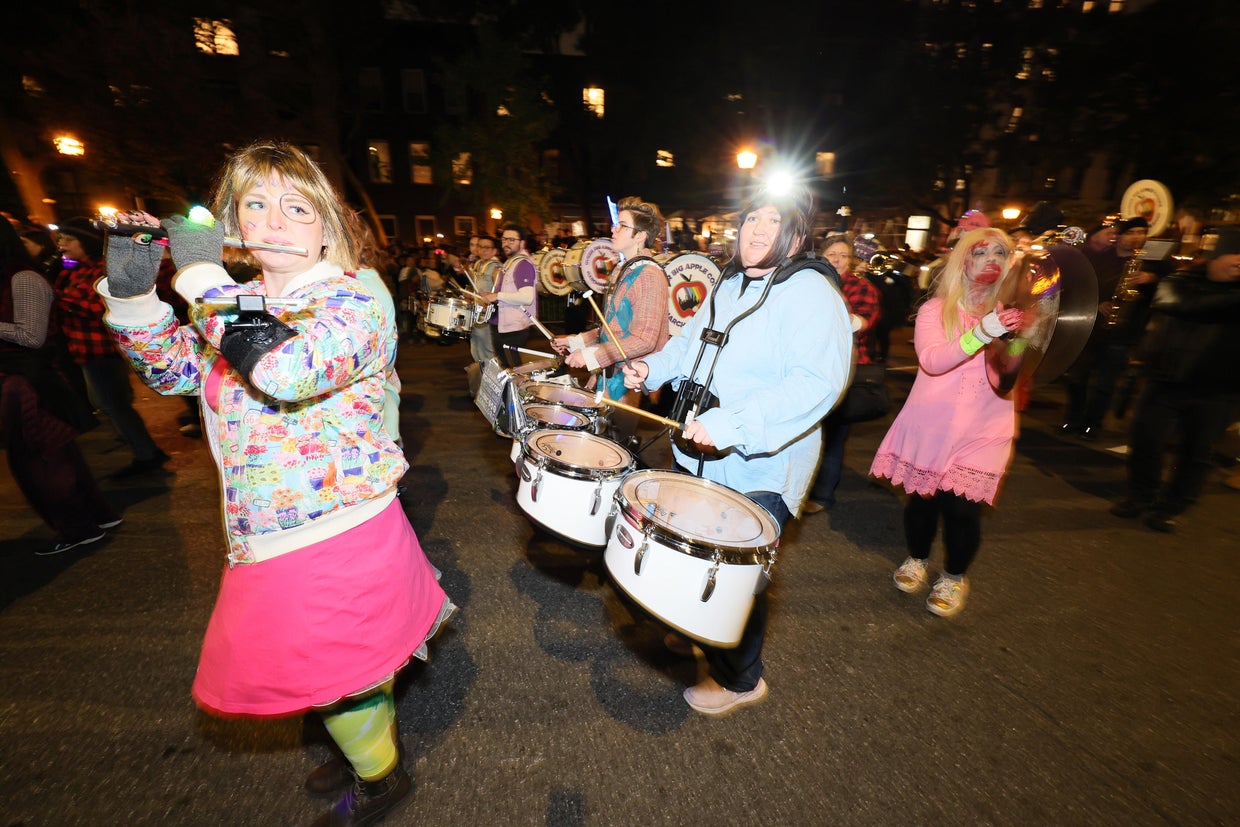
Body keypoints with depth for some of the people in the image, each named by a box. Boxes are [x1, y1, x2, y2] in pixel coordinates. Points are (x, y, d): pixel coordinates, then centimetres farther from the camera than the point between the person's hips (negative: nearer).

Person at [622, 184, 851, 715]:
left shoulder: (811, 294, -15)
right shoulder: (727, 287, 11)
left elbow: (816, 382, -28)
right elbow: (690, 342, 24)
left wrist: (731, 425, -36)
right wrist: (653, 367, 5)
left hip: (759, 470, -8)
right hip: (698, 457, 8)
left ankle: (741, 680, 33)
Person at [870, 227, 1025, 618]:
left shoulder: (1011, 312, 5)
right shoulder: (936, 309, -2)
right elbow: (931, 360, -19)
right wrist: (981, 334, -33)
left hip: (982, 430, 1)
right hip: (931, 424, -1)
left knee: (963, 506, -2)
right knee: (923, 497, 9)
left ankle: (955, 577, 25)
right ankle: (916, 559, 36)